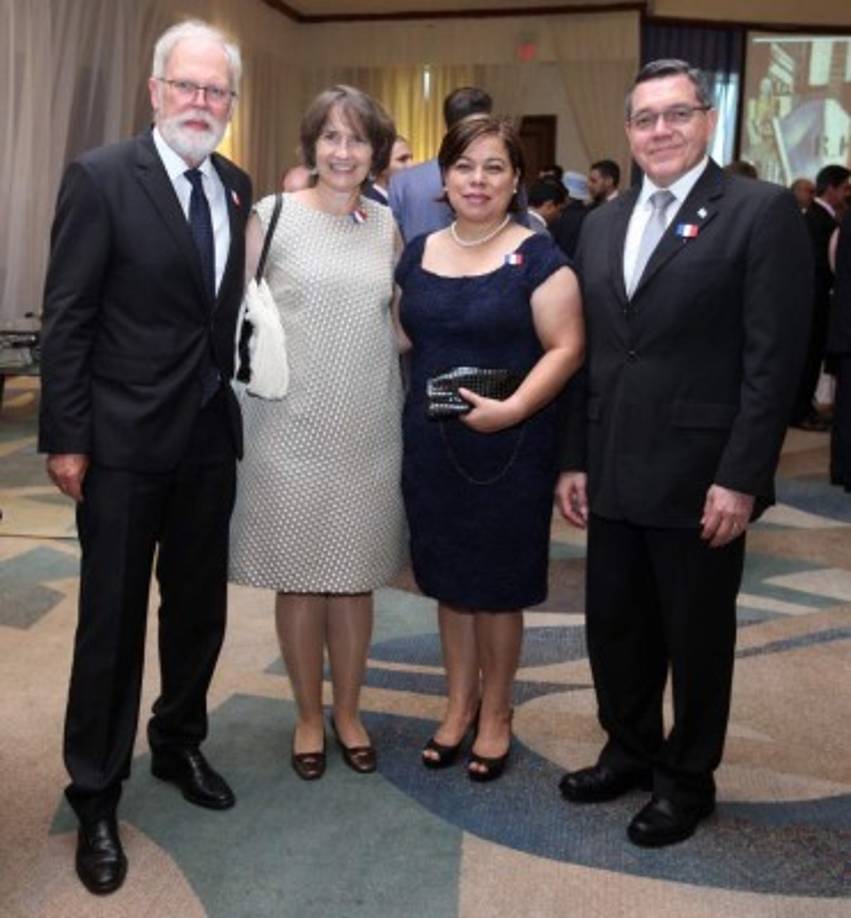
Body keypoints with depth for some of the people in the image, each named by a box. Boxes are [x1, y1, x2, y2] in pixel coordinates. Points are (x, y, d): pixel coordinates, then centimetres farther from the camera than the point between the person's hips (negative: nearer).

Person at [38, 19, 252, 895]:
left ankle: (178, 743, 38)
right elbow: (65, 318, -10)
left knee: (198, 608, 16)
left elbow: (229, 305, 10)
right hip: (124, 439, -5)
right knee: (112, 619, 6)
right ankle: (95, 794, 22)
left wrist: (233, 400, 3)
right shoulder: (100, 176, -9)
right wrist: (64, 438, -12)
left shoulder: (236, 187, 7)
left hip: (210, 437, 5)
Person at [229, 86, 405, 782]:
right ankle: (309, 717, 26)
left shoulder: (386, 225, 7)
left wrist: (405, 403, 9)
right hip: (293, 426, -2)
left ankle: (348, 711, 29)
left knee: (355, 575, 11)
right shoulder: (273, 216, -2)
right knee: (299, 576, 7)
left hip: (370, 428, 3)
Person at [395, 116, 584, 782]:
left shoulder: (538, 256, -7)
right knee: (449, 579, 14)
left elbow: (566, 348, -12)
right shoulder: (420, 253, 8)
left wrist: (513, 408, -25)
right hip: (432, 448, 4)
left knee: (498, 585, 9)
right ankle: (460, 704, 33)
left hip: (509, 451, -4)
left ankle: (496, 714, 28)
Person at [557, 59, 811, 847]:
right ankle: (628, 752, 37)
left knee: (696, 638, 10)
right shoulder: (602, 224, 12)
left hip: (699, 477, -5)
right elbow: (588, 354, 13)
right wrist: (574, 459, 9)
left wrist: (740, 478, -17)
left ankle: (687, 779, 29)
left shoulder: (763, 211, -7)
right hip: (613, 476, 6)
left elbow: (775, 359, -12)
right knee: (614, 626, 15)